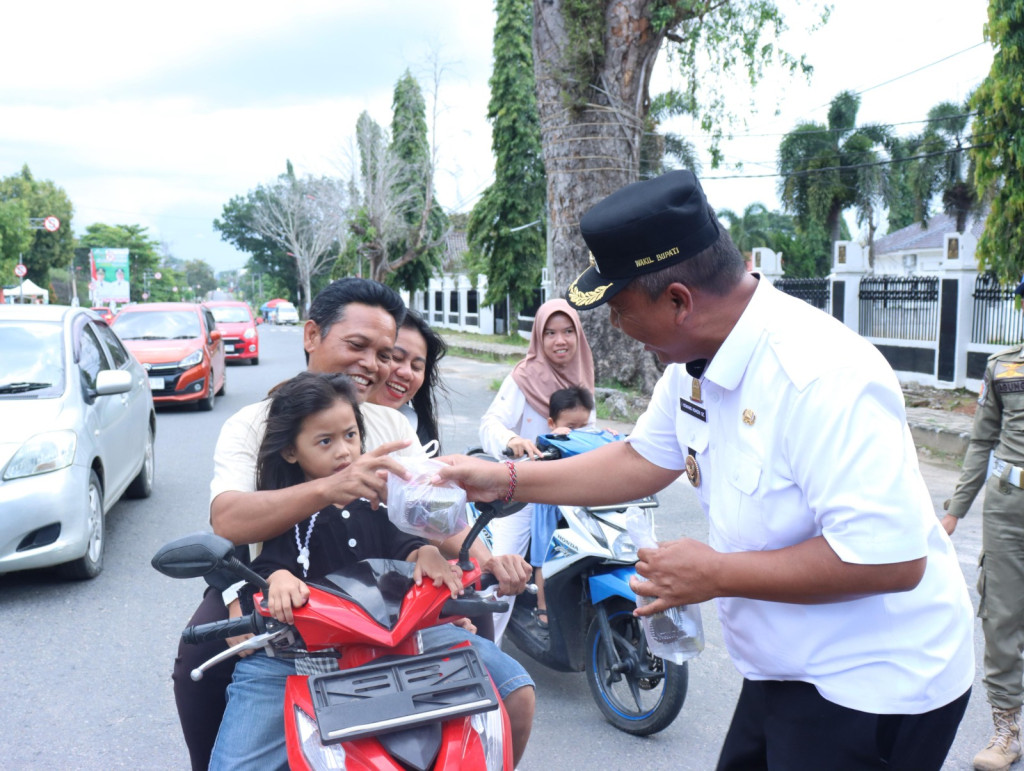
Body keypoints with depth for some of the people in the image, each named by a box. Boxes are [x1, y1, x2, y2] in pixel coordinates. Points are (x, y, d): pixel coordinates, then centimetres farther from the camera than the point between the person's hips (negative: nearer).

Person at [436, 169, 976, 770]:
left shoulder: (821, 377, -29)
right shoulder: (694, 362, -1)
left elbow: (890, 557, -32)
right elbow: (642, 461, 13)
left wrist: (717, 574, -23)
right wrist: (505, 480, 8)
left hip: (873, 687, -8)